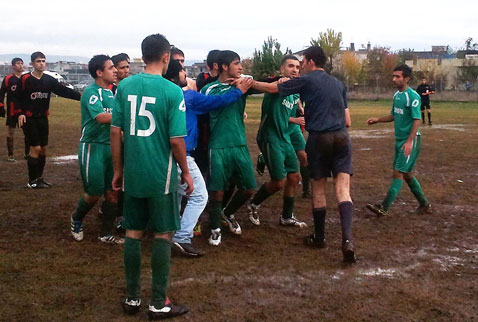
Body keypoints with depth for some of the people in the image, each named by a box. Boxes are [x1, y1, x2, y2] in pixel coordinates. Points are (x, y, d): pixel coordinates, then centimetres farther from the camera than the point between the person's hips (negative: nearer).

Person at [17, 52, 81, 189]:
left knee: (43, 149, 8)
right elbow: (19, 97, -6)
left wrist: (80, 96, -15)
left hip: (43, 118, 5)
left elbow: (64, 91, -3)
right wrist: (21, 113, -18)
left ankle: (39, 178, 22)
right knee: (35, 148, -8)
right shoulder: (25, 79, -7)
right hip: (29, 119, -5)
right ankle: (32, 181, 4)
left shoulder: (49, 80, 5)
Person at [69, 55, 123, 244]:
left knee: (113, 192, 6)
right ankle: (76, 220, 29)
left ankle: (106, 234, 18)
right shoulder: (91, 92, -12)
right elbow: (101, 117, -26)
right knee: (94, 193, -1)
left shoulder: (113, 92, 12)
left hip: (111, 147, 7)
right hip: (93, 147, -7)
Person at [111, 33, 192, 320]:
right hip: (161, 175, -4)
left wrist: (118, 170, 12)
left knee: (133, 233, 13)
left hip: (132, 174, 4)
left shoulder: (124, 87, 1)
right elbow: (176, 139, -12)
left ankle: (132, 298, 23)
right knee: (163, 235, 6)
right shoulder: (172, 91, -11)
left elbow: (115, 131, 2)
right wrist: (186, 172, 2)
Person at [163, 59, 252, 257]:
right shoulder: (188, 96, -11)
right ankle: (182, 239, -8)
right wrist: (239, 91, 9)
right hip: (181, 156, -8)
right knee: (199, 196, -1)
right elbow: (217, 102, -4)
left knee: (174, 195, 21)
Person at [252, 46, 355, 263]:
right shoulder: (338, 84, 16)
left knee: (318, 190, 12)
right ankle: (347, 239, -21)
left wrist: (249, 83, 20)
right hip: (342, 138, 3)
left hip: (319, 139, -3)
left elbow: (272, 88, 7)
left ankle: (319, 237, 25)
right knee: (343, 190, -4)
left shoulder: (306, 81, 1)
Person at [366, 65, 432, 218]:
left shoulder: (413, 96, -15)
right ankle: (424, 205, 26)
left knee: (398, 173, -8)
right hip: (399, 139, 9)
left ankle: (384, 208, -8)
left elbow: (417, 120, -19)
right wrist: (378, 120, 7)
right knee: (407, 174, 14)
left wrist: (409, 142, -25)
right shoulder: (397, 95, 11)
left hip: (410, 140, -9)